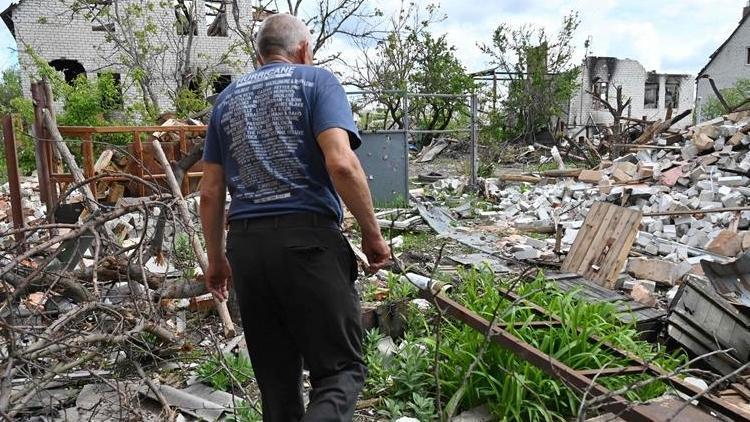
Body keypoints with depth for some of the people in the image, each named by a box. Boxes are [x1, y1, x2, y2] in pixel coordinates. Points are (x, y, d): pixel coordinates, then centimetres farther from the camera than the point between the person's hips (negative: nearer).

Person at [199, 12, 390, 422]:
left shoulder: (227, 99, 18)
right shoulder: (316, 80, 4)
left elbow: (210, 193, 15)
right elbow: (341, 163, -13)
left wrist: (215, 259, 24)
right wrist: (372, 233, -3)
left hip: (245, 245, 5)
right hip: (308, 238, -5)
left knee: (276, 377, 16)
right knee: (340, 369, 2)